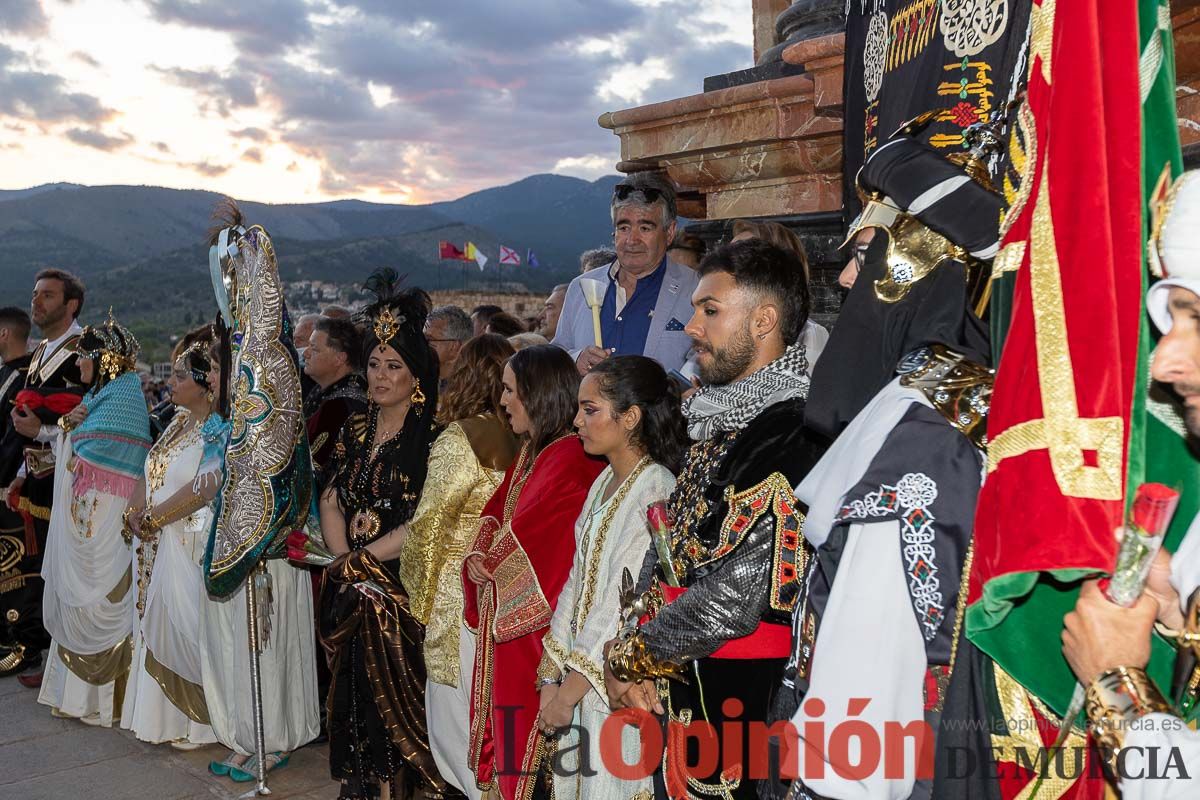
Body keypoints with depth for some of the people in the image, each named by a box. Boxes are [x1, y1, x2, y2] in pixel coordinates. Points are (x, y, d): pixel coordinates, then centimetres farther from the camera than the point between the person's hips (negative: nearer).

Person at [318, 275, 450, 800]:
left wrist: (362, 558, -12)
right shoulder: (355, 430, 9)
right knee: (355, 691, 12)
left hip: (401, 588, -6)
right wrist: (346, 562, -5)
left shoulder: (433, 437, -11)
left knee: (392, 693, 0)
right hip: (350, 590, 6)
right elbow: (331, 502, 9)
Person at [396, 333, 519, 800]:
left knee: (458, 720, 7)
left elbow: (427, 528, -12)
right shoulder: (524, 440, 1)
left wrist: (420, 596, 2)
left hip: (460, 602, -6)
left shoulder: (458, 441, -14)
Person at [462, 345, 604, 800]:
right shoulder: (531, 453, 13)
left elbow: (541, 544, -20)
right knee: (505, 713, 15)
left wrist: (489, 565, -6)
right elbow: (495, 517, 16)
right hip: (503, 615, 9)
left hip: (536, 621, -9)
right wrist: (481, 556, -2)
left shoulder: (572, 460, -18)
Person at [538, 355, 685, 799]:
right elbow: (577, 582, 8)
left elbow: (629, 609, -20)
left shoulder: (656, 491, -17)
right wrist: (551, 679, 4)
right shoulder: (604, 484, 10)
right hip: (578, 679, 7)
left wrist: (570, 691, -15)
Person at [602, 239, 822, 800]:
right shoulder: (714, 419, 8)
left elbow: (735, 600, -25)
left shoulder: (788, 434, -20)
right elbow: (665, 547, 11)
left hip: (734, 697, -8)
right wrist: (637, 660, -3)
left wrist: (627, 659, -10)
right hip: (675, 690, 8)